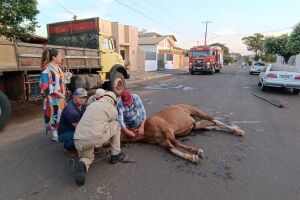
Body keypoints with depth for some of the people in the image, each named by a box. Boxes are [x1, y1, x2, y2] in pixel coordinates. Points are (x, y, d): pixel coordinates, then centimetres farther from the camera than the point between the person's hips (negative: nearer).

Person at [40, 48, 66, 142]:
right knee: (54, 115, 2)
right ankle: (54, 134, 16)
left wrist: (63, 94, 15)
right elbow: (46, 85, -20)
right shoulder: (47, 69, -17)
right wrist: (58, 93, -20)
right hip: (53, 98, -8)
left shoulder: (57, 67, 8)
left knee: (61, 114, 15)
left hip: (60, 97, 8)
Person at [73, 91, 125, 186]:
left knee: (87, 159, 29)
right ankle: (116, 155, 26)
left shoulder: (91, 105, 25)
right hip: (95, 138, -5)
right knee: (116, 125, 19)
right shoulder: (113, 109, 9)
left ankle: (82, 165, -8)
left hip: (78, 141, 5)